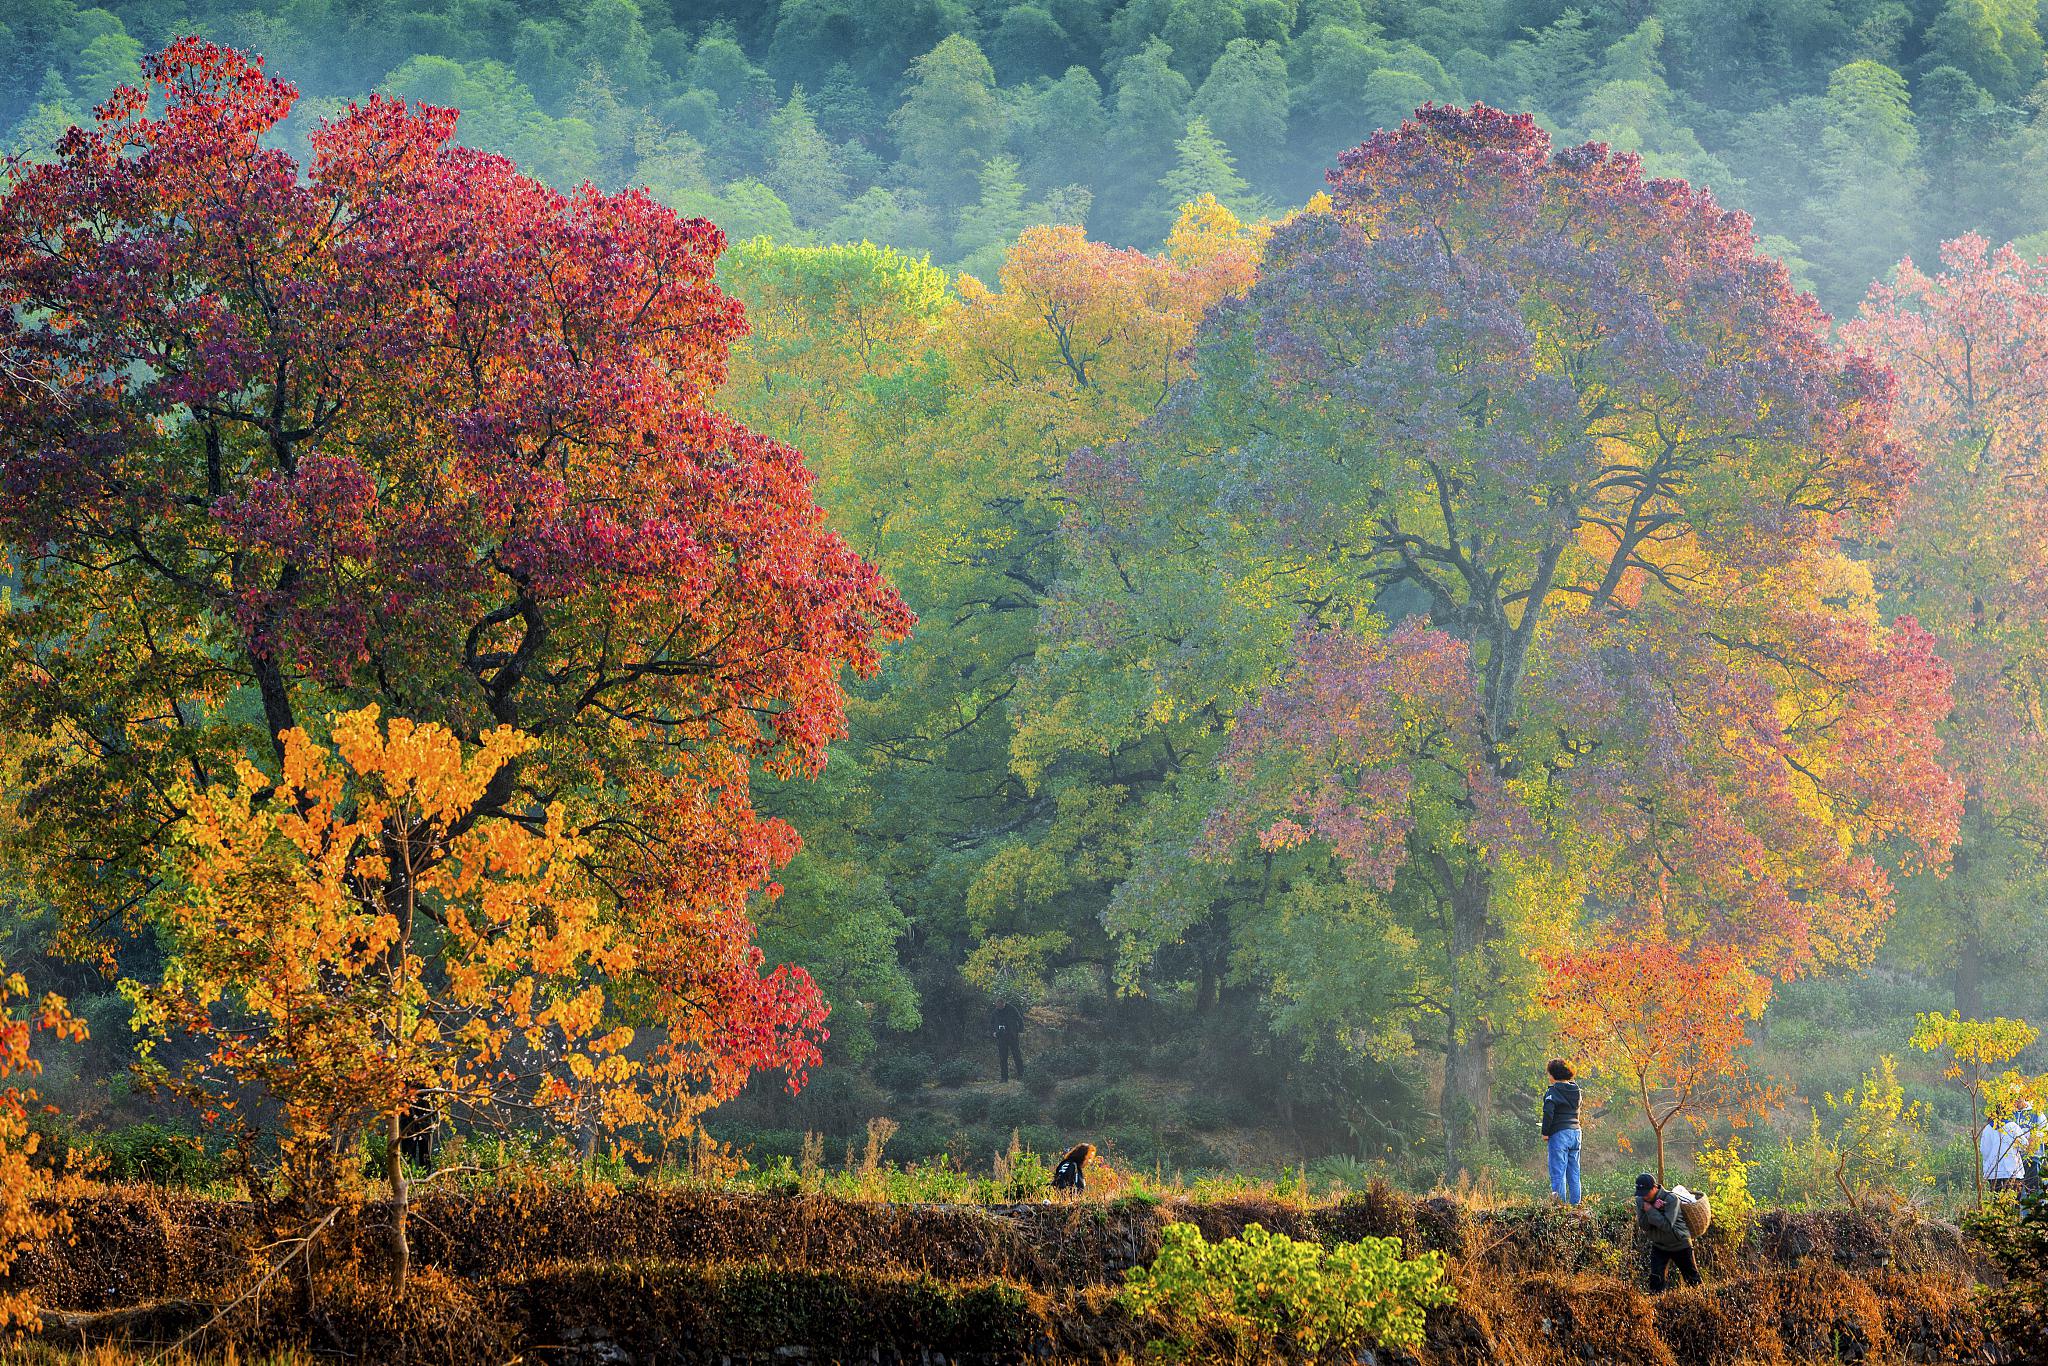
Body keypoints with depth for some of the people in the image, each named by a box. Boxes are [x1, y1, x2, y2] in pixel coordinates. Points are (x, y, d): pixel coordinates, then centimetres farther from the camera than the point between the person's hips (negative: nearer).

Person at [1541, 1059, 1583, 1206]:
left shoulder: (1553, 1091, -10)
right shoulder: (1575, 1090, 11)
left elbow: (1548, 1112, -20)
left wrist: (1545, 1133, -10)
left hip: (1559, 1134, -7)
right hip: (1575, 1132, 7)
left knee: (1558, 1174, -5)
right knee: (1574, 1174, 11)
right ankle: (1575, 1203, 10)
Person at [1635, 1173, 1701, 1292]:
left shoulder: (1671, 1199, -24)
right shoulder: (1640, 1201, -8)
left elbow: (1667, 1225, -31)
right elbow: (1643, 1226, -15)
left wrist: (1650, 1211, -29)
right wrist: (1654, 1209, -29)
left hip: (1680, 1244, -3)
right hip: (1659, 1246, 3)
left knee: (1692, 1279, 9)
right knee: (1655, 1279, -11)